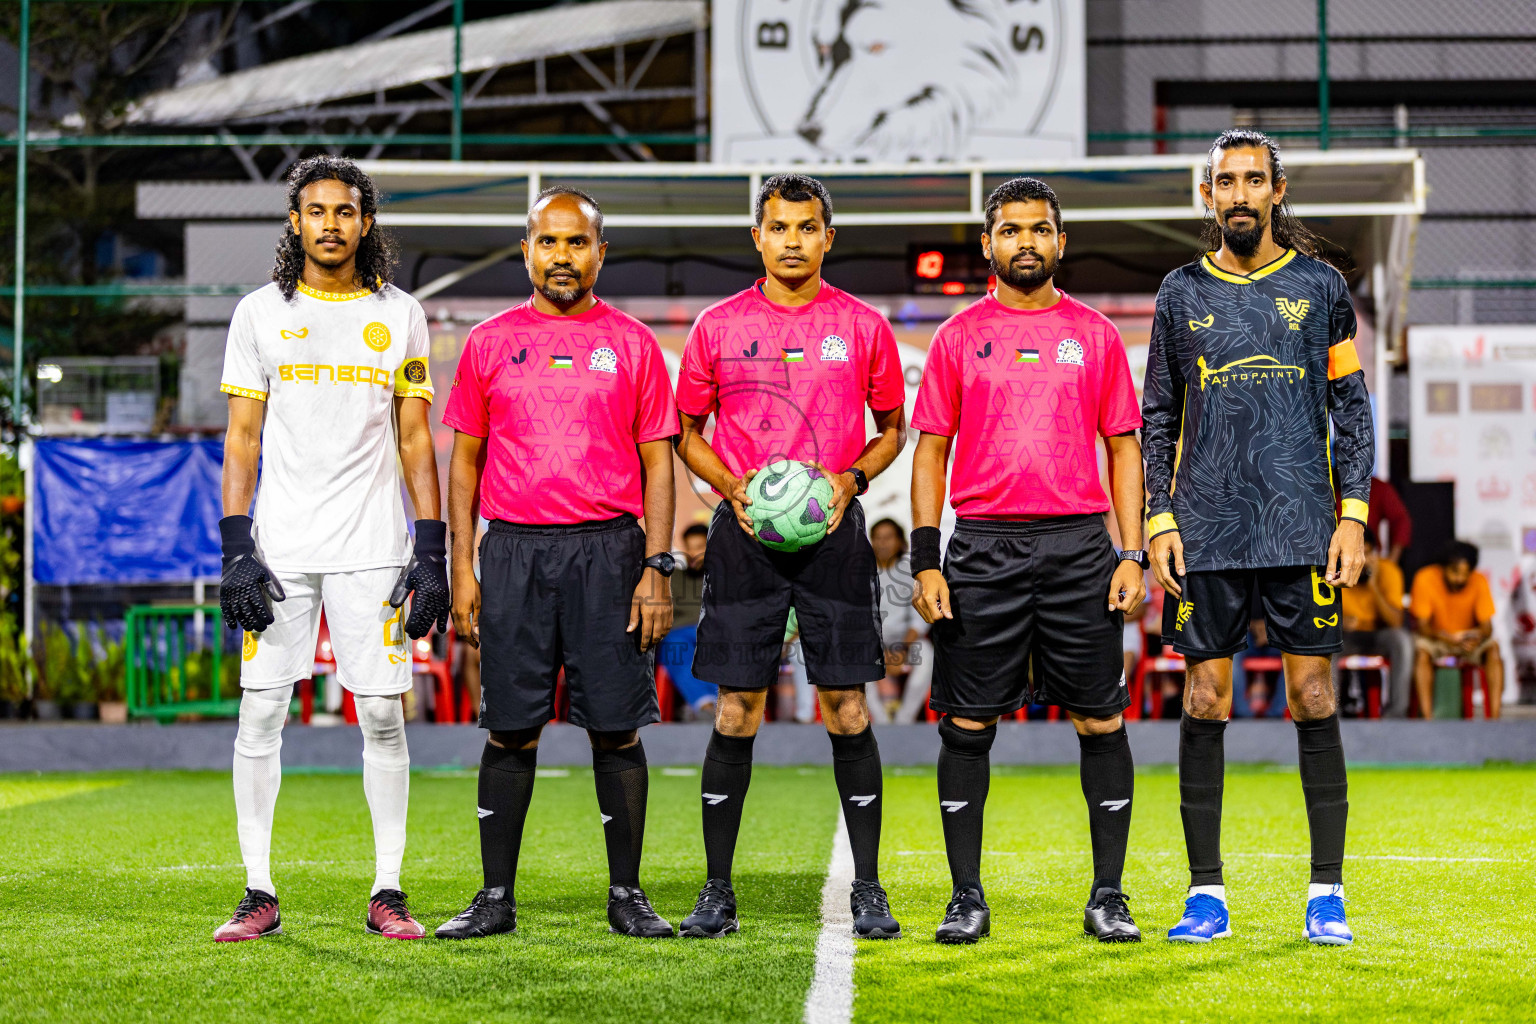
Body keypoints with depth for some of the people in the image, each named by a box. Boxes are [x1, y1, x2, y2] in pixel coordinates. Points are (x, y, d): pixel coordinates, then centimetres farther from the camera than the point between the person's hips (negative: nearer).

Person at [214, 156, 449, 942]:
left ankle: (387, 893, 7)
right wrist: (236, 549, -5)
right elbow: (242, 440, 5)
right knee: (260, 712, -2)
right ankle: (259, 894, 6)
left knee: (382, 713, -1)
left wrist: (432, 552, -1)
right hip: (280, 546, 0)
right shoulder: (260, 313, 7)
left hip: (372, 545, 0)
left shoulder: (400, 316, 8)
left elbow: (416, 441, 8)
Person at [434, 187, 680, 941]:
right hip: (514, 552, 1)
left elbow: (657, 462, 5)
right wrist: (462, 568, 2)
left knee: (616, 729, 0)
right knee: (509, 730, 3)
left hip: (609, 550, -1)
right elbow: (464, 459, 10)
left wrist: (657, 567, -4)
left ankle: (626, 895, 10)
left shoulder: (632, 343, 6)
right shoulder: (490, 343, 9)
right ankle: (496, 897, 10)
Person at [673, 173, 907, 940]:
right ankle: (717, 892, 8)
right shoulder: (718, 326, 6)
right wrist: (730, 486, -6)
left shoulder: (863, 325, 6)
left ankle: (867, 889, 8)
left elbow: (892, 427, 14)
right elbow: (687, 431, 12)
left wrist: (851, 478, -5)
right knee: (735, 711, -1)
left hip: (834, 531, 0)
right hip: (744, 532, 0)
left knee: (847, 709, -1)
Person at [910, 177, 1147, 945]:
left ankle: (1108, 897, 9)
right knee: (968, 723, 0)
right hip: (982, 549, 0)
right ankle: (967, 899, 9)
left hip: (1078, 544, 0)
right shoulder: (959, 336, 8)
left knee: (1100, 720, 0)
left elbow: (1123, 449, 10)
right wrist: (925, 561, -2)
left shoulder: (1095, 334, 9)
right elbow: (931, 450, 7)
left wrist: (1133, 555, 0)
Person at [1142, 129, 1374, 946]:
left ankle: (1326, 894, 6)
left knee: (1313, 698, -1)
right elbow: (1157, 418, 13)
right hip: (1208, 529, 1)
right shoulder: (1181, 293, 10)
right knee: (1204, 700, 1)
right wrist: (1158, 519, 3)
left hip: (1301, 525, -1)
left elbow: (1352, 409, 7)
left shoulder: (1319, 286, 6)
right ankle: (1206, 893, 8)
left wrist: (1354, 513, -2)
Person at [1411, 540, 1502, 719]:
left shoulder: (1479, 582, -14)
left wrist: (1478, 636, -37)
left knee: (1493, 648, -29)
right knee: (1421, 650, -34)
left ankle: (1494, 716, -33)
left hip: (1470, 638, 2)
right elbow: (1423, 625, -17)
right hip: (1436, 638, -2)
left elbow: (1487, 626, -12)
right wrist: (1450, 639, -36)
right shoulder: (1425, 579, -19)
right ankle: (1426, 716, -38)